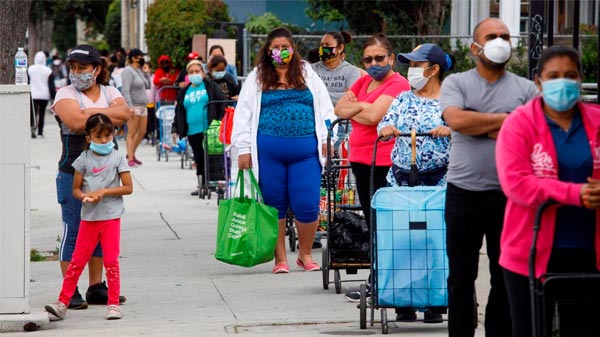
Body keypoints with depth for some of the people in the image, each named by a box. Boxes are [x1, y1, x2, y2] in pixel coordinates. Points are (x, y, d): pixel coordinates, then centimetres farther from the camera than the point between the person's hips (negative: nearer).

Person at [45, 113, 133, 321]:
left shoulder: (117, 158, 1)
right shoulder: (84, 159, 4)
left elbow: (128, 187, -3)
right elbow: (76, 189, 7)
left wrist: (104, 191, -13)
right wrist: (85, 196, -15)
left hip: (111, 217, -1)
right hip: (89, 217, 1)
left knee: (111, 260, -1)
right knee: (77, 260, 1)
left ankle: (113, 304, 7)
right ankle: (62, 303, 1)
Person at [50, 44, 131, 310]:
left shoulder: (109, 93, 11)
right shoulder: (65, 94, -2)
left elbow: (124, 114, -9)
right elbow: (76, 121, -20)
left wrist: (92, 112, -13)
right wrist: (109, 114, -11)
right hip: (73, 171, -5)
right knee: (73, 231, -4)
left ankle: (96, 288, 17)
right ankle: (69, 292, 0)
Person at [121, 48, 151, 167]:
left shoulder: (139, 71, 15)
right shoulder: (128, 71, -10)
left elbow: (147, 86, 19)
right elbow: (125, 90, -18)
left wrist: (146, 73, 7)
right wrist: (130, 107, -26)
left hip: (142, 106, 9)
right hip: (133, 106, -9)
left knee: (142, 132, 13)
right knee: (132, 133, -7)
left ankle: (131, 154, 26)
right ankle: (130, 159, -5)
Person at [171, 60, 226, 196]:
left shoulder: (211, 86, 4)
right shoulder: (184, 92, 17)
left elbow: (222, 104, -1)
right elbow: (178, 112, 21)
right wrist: (175, 129, 14)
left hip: (209, 129, -4)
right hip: (193, 132, 4)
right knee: (199, 159, 8)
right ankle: (202, 185, 14)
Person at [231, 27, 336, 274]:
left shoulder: (308, 75, 13)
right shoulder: (256, 79, 9)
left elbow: (324, 108, 14)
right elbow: (243, 114, 7)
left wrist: (327, 139, 5)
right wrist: (243, 149, 1)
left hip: (305, 149, 0)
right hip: (268, 151, 0)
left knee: (307, 205, -5)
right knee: (275, 205, 4)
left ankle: (305, 254, 15)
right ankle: (280, 259, 14)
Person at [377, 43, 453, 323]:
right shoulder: (403, 99, 15)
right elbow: (385, 124, 7)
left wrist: (450, 130, -28)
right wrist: (386, 129, -15)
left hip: (438, 179, -4)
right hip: (401, 178, 4)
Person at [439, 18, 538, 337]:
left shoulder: (526, 89, 6)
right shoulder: (456, 83, 4)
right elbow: (456, 120, -15)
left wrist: (481, 127, -10)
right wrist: (506, 120, -8)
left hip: (509, 195, 1)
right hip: (463, 193, 0)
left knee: (506, 278, 6)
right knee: (461, 277, 7)